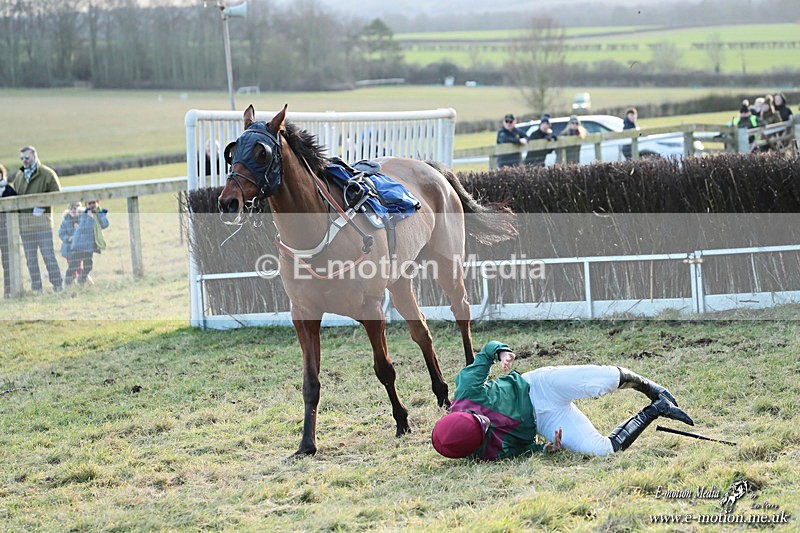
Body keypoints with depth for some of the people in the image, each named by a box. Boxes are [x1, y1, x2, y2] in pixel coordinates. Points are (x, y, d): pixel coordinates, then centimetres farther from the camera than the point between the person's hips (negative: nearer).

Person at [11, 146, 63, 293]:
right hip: (24, 223, 6)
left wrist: (42, 206, -16)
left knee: (48, 255, -7)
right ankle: (36, 288, 14)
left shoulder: (47, 174, -4)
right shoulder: (19, 176, 14)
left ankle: (57, 286, -1)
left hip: (42, 220, -6)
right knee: (30, 258, 8)